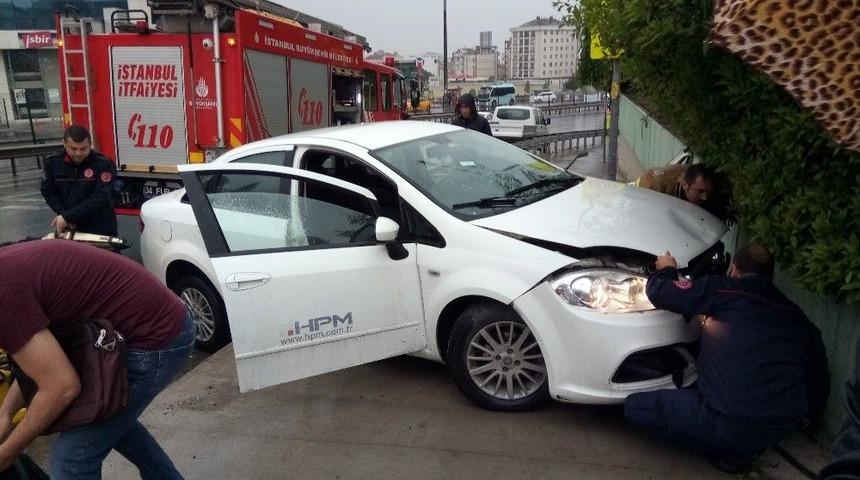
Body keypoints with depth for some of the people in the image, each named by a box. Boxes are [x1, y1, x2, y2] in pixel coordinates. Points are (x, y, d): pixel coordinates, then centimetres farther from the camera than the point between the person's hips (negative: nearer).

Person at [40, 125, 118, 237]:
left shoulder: (103, 164, -15)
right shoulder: (52, 163, -1)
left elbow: (100, 198, -22)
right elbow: (48, 192, 5)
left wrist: (68, 216, -23)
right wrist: (63, 214, -12)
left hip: (100, 229, -3)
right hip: (68, 229, 3)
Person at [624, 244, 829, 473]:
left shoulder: (723, 290, -6)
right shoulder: (795, 315, 9)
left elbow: (660, 293, -7)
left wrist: (666, 271, 16)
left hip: (733, 427, -7)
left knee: (635, 407, 2)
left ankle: (727, 453, 2)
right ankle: (747, 447, 15)